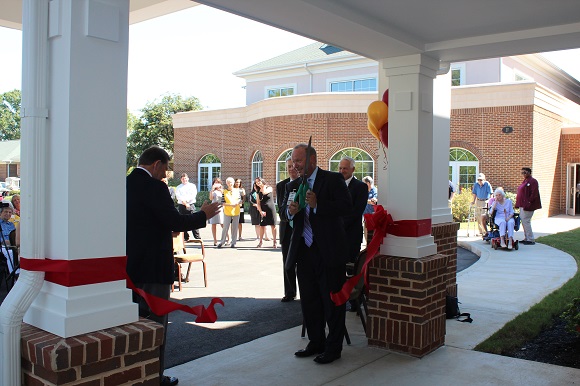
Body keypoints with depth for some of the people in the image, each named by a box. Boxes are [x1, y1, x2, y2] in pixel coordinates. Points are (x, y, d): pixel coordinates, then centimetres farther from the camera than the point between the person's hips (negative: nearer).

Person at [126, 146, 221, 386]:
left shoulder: (125, 184, 7)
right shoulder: (154, 187, -18)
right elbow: (175, 222, -21)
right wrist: (203, 215, -6)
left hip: (129, 266, 8)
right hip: (153, 267, -8)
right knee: (155, 322, 5)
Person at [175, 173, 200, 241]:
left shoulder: (192, 186, 11)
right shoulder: (178, 187, 15)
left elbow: (193, 195, -3)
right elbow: (178, 196, 0)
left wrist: (186, 200, -12)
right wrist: (184, 202, -14)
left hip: (191, 205, -2)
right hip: (181, 206, 2)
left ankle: (197, 237, -8)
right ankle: (185, 237, 7)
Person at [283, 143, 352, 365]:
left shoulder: (333, 180, -7)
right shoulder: (293, 186, 12)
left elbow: (347, 207, -17)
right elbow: (285, 212, 15)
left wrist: (318, 204, -24)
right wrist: (290, 211, -8)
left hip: (329, 251, -6)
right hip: (304, 251, 7)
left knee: (332, 300, 4)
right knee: (309, 300, 15)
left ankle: (333, 348, 17)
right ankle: (316, 342, 31)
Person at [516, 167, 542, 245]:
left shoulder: (533, 181, -11)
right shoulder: (525, 181, 17)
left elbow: (534, 194, -18)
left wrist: (527, 204, -22)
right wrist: (518, 204, 13)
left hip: (527, 206, -9)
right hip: (522, 205, 9)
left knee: (526, 221, -8)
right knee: (524, 221, 12)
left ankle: (531, 240, -2)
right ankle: (526, 238, 20)